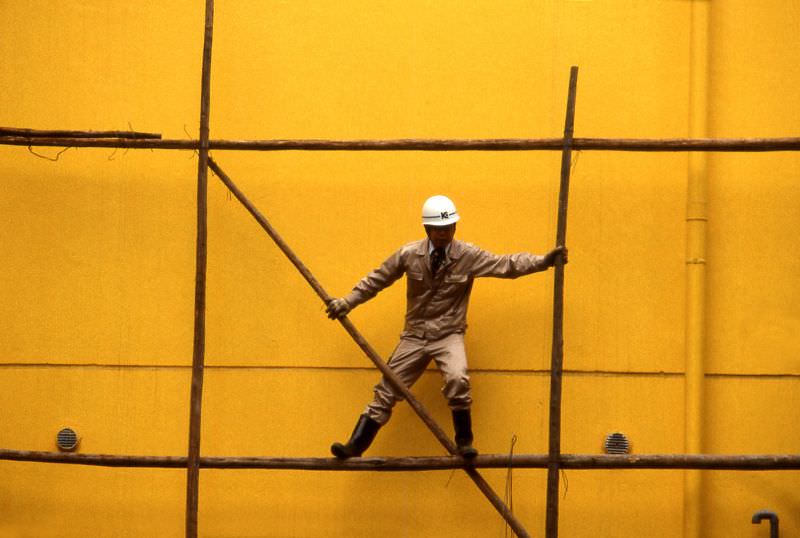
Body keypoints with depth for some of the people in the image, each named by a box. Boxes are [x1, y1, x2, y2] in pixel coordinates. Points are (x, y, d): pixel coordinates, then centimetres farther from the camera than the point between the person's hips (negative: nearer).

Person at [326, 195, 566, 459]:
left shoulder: (468, 256, -9)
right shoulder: (409, 254, -4)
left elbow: (507, 265, -9)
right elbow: (377, 279, 6)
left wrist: (544, 260, -19)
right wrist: (347, 302, 4)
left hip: (449, 335, -2)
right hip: (415, 336, 2)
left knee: (457, 379, -30)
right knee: (387, 390, 2)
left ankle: (464, 441, -12)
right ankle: (355, 446, 10)